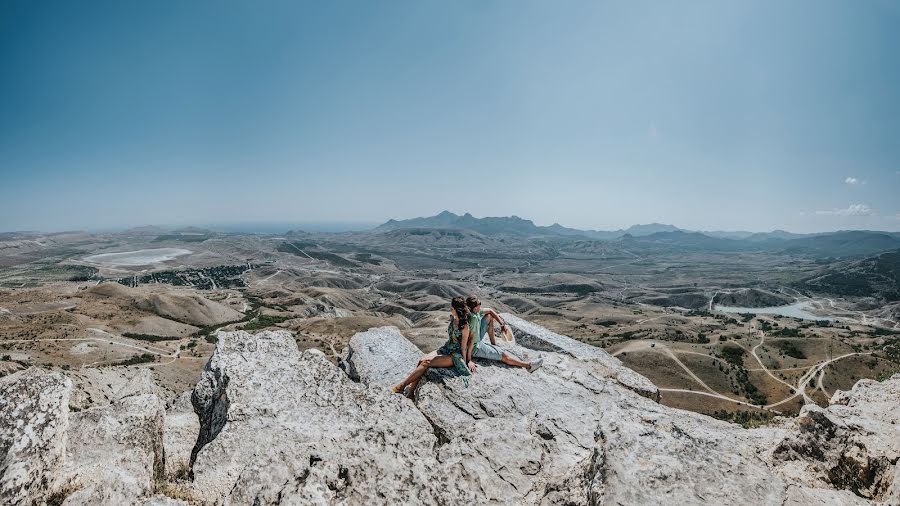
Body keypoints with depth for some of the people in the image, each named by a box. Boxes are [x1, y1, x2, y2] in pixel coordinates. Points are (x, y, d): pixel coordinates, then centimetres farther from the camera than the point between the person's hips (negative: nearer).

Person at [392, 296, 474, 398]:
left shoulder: (464, 326, -18)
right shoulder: (452, 319, 5)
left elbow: (463, 347, -12)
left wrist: (465, 363, -6)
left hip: (455, 356, -7)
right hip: (445, 349, 7)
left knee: (425, 363, -23)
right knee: (422, 360, -16)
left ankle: (402, 385, -14)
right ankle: (410, 392, -17)